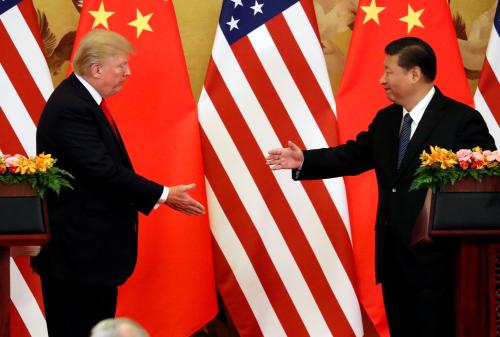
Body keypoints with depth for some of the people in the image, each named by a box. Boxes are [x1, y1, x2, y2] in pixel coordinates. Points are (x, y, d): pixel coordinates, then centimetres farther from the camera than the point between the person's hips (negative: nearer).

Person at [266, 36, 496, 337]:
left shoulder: (462, 120, -10)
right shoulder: (386, 119, 13)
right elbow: (353, 155, 13)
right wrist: (304, 161, 3)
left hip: (434, 256, -7)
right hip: (393, 255, 7)